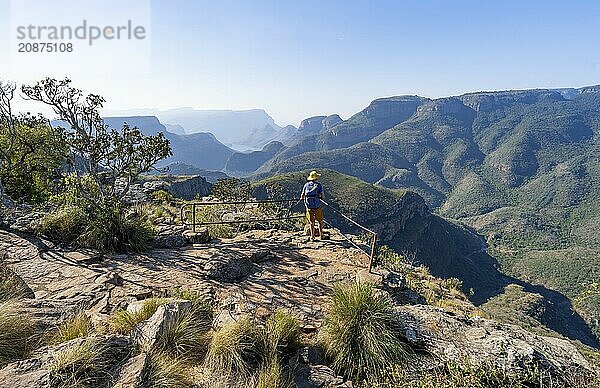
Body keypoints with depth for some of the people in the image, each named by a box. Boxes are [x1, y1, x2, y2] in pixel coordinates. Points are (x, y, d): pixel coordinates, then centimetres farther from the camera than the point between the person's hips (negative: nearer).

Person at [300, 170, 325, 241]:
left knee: (311, 222, 13)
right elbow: (323, 196, -10)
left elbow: (302, 196, 5)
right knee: (320, 221, 17)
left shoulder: (306, 185, 2)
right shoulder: (319, 185, -6)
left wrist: (302, 198, 27)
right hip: (317, 206, -2)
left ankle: (312, 237, 15)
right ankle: (321, 235, 20)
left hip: (309, 206, 2)